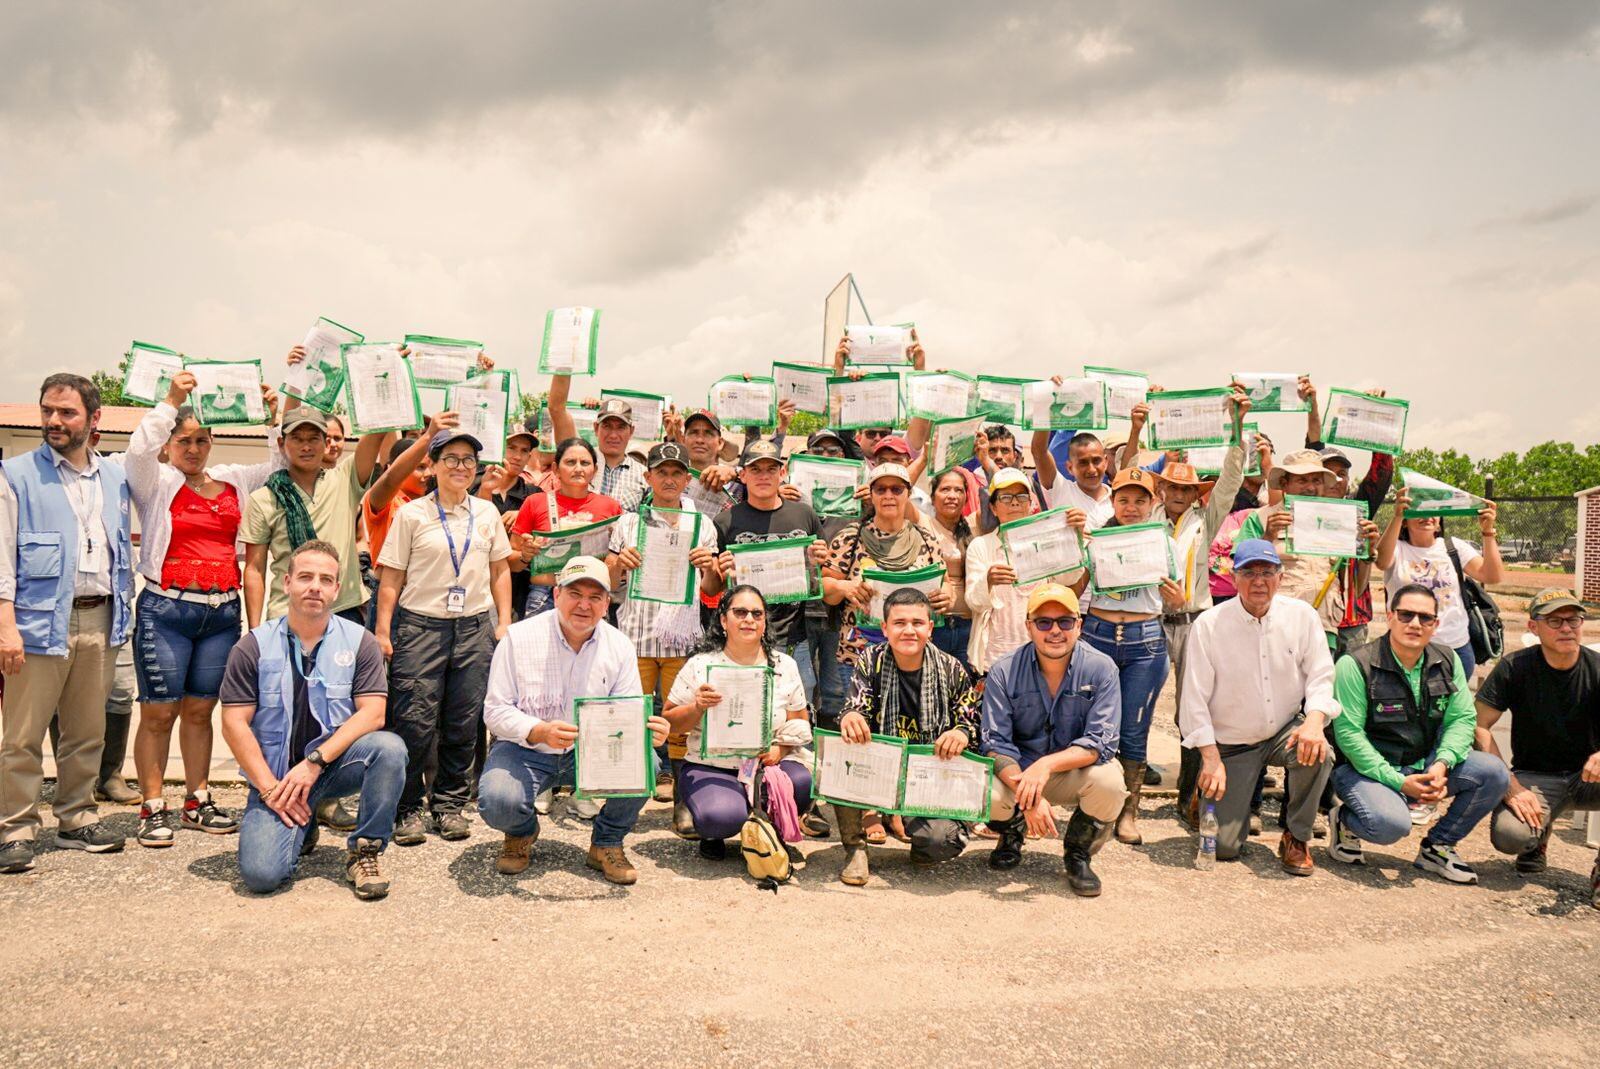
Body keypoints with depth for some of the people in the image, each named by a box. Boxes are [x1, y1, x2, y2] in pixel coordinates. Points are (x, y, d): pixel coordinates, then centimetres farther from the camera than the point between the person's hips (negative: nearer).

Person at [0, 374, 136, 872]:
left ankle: (77, 818, 22)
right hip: (41, 620, -4)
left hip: (100, 620, 4)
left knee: (88, 732, 11)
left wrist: (124, 611, 14)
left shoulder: (115, 476, 13)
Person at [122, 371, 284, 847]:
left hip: (223, 611, 4)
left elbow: (279, 466, 12)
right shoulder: (157, 483, 0)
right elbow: (138, 451, -18)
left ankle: (197, 803, 20)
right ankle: (152, 809, 8)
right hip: (166, 610, -4)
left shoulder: (232, 481, 12)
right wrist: (170, 402, -19)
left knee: (200, 711, 12)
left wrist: (275, 415, 1)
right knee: (158, 713, 0)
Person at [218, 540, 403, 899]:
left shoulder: (359, 642, 0)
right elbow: (234, 724, -3)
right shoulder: (254, 646, 0)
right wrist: (269, 788, -12)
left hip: (336, 763, 0)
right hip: (275, 774, 0)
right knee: (261, 873, -19)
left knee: (389, 747, -31)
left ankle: (363, 851, -11)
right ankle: (300, 829, 18)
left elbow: (373, 713, -10)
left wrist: (314, 762, -19)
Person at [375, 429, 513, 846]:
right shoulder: (411, 514, 1)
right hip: (420, 625, -3)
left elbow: (500, 570, 15)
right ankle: (409, 808, 9)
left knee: (464, 724, 5)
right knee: (414, 722, -5)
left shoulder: (487, 512, 10)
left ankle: (450, 803, 19)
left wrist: (504, 621, 9)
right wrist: (382, 631, -4)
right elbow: (391, 577, 1)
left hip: (475, 627, 3)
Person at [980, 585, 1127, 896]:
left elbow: (1101, 742, -18)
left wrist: (1047, 764, -35)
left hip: (1076, 773, 0)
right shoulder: (1004, 672, -12)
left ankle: (1077, 852, 1)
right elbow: (996, 744, -15)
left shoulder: (1101, 669, -12)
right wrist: (1028, 797, -32)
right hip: (1017, 771, 0)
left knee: (1109, 783, -32)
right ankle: (1013, 831, 10)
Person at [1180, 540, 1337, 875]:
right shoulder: (1208, 624, -12)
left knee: (1317, 753, -33)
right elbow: (1195, 698, -10)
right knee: (1223, 846, -9)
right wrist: (1211, 758, -14)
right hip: (1230, 743, -2)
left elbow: (1320, 675, -2)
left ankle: (1296, 838, -6)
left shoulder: (1302, 615, -4)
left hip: (1286, 731, 3)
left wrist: (1315, 720, -23)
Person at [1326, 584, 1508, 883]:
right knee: (1391, 824, -34)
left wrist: (1442, 764, -18)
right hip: (1368, 768, -6)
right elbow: (1349, 734, -17)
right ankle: (1343, 820, 4)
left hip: (1425, 766, 6)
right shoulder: (1355, 665, -15)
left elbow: (1463, 718, 1)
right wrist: (1398, 782, -22)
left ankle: (1436, 847, 3)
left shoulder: (1447, 661, 4)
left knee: (1494, 772, -15)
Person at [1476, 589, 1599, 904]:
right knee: (1509, 836, -31)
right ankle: (1539, 832, 11)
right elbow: (1478, 726, -10)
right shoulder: (1515, 667, -8)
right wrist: (1511, 788, -19)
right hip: (1535, 778, -1)